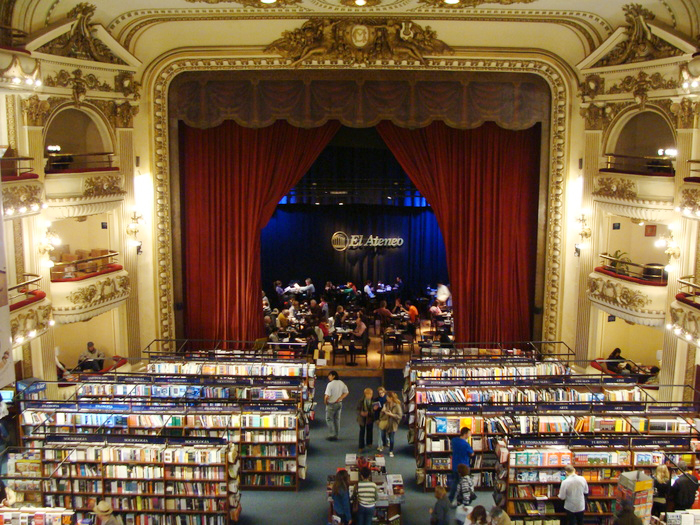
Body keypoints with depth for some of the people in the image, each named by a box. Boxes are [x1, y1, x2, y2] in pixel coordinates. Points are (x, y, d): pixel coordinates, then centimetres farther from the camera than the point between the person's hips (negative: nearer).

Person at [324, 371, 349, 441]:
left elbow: (327, 395, -24)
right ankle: (336, 435, 21)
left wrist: (325, 401, -5)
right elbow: (346, 392, 5)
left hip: (331, 404, -6)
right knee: (337, 419, 15)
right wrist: (339, 399, 1)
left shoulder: (330, 384, -21)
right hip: (339, 403, 6)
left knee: (329, 419, 5)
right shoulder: (341, 383, 1)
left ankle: (332, 435, 0)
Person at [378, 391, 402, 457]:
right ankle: (383, 445, 48)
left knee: (391, 438, 5)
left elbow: (399, 416, -16)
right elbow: (381, 414, 9)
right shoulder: (386, 404, 0)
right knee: (383, 436, 17)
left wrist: (391, 414, -23)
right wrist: (383, 411, -14)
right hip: (384, 423, 4)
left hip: (392, 424, -4)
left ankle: (391, 451, 23)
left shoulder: (397, 406, -16)